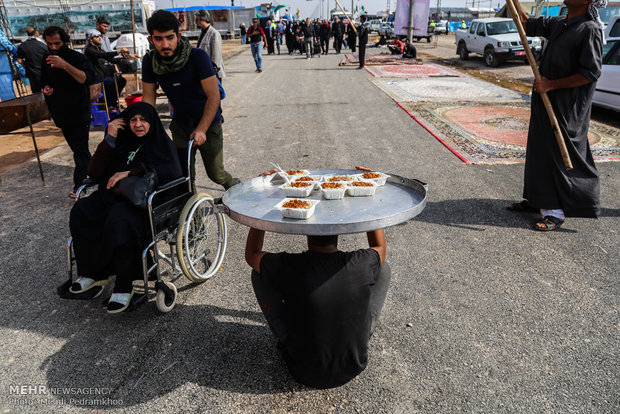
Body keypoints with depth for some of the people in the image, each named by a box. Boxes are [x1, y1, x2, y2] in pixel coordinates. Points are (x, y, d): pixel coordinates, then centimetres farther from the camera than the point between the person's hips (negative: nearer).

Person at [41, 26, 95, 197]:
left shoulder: (78, 58, -10)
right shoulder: (46, 61, 9)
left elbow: (87, 79, -27)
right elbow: (44, 81, 24)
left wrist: (65, 65, -38)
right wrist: (46, 88, 1)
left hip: (79, 111, -6)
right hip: (60, 113, 6)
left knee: (80, 149, -9)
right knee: (77, 148, 13)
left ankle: (78, 185, -9)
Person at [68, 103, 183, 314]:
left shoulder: (162, 143, 10)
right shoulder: (123, 144, 22)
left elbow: (173, 170, -13)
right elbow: (94, 173, 11)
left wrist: (131, 172, -18)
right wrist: (109, 140, 2)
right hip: (114, 197, 5)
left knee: (119, 221, -35)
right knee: (80, 211, -22)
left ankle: (124, 286, -21)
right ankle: (94, 272, -8)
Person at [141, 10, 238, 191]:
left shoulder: (197, 56, -21)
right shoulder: (149, 61, -8)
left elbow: (214, 96, -23)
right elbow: (148, 98, 0)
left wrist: (201, 130, -29)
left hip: (208, 123, -3)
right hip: (180, 124, 3)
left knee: (215, 174, 5)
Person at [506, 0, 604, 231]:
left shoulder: (590, 30, -13)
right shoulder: (558, 24, 11)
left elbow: (591, 73, -18)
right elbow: (527, 24, 23)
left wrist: (551, 85, -18)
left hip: (567, 107, -8)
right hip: (544, 100, 8)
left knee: (561, 155, -4)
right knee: (538, 150, 13)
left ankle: (555, 211, 3)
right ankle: (537, 200, 26)